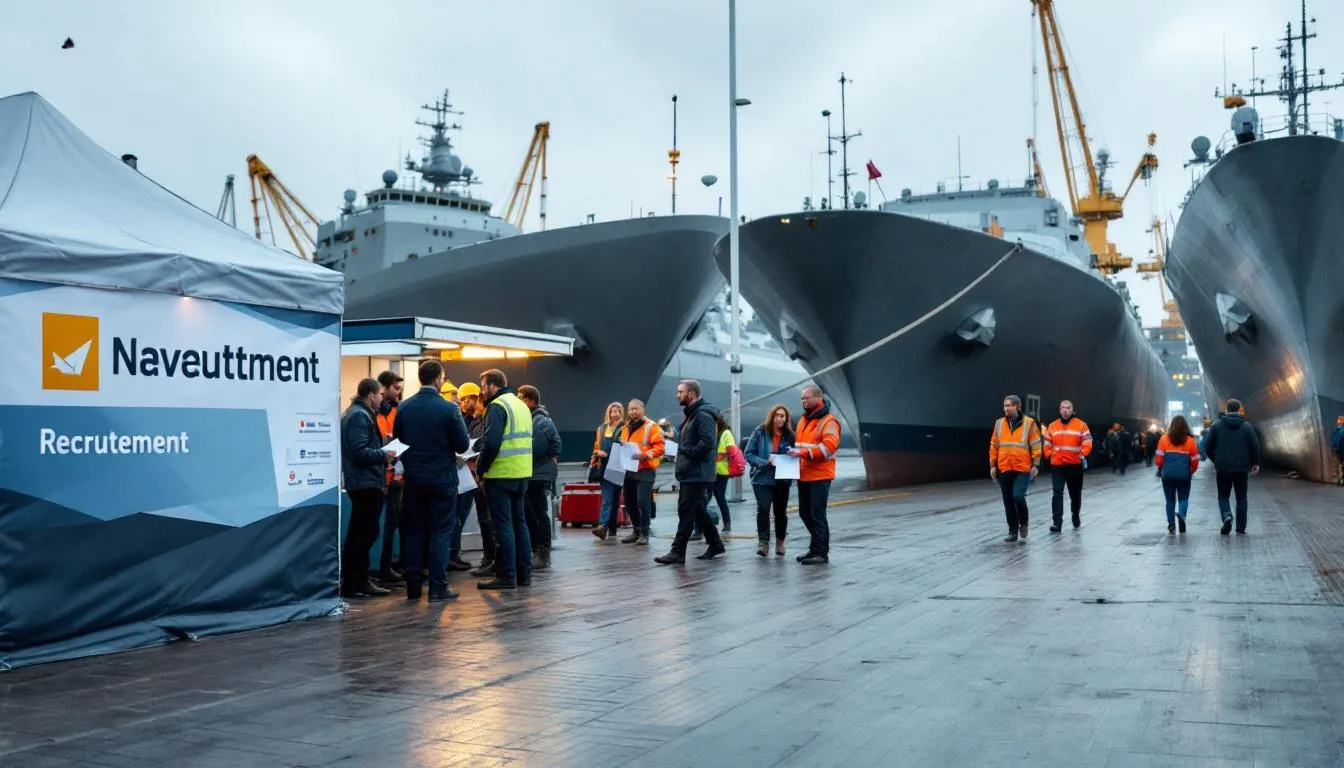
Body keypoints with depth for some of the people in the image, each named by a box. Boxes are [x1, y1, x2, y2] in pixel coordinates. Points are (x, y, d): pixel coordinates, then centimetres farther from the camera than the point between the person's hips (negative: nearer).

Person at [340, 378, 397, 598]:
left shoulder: (354, 413, 18)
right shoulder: (360, 416, -15)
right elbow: (360, 451, -23)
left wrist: (381, 451, 12)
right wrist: (383, 454, -14)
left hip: (359, 482, 11)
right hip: (367, 482, -11)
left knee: (357, 532, 14)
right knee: (367, 532, -7)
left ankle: (349, 580, 20)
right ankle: (357, 582, -4)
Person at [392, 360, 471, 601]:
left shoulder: (404, 407, -1)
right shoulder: (448, 408, -13)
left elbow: (397, 438, 8)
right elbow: (463, 445, -9)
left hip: (413, 477, 4)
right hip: (442, 478, -4)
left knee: (412, 531, 11)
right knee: (441, 531, 2)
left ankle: (413, 586, 14)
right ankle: (438, 587, 0)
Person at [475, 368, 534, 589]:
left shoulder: (497, 406, -11)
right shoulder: (522, 405, 16)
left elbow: (491, 443, -20)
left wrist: (480, 468, -8)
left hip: (501, 474, -8)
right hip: (522, 474, 9)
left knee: (503, 525, -4)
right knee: (519, 522, 13)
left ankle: (506, 576, -1)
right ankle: (523, 574, 17)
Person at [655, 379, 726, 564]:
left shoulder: (703, 415, -15)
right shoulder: (691, 414, 18)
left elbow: (708, 442, -26)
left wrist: (688, 452, -18)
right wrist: (683, 451, 9)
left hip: (697, 474, -10)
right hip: (689, 473, 10)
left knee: (685, 511, -8)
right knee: (698, 510, 15)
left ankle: (677, 552, -6)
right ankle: (715, 545, 24)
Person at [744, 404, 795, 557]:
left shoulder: (789, 435, -1)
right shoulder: (760, 432, -6)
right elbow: (749, 454, -6)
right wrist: (765, 462, -19)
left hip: (782, 480, 3)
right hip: (762, 479, -2)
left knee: (780, 511, 12)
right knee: (763, 509, -17)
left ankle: (780, 542, 28)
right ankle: (763, 541, -7)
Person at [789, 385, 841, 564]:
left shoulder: (828, 421, -11)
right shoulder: (803, 419, 16)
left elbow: (828, 446, -23)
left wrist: (803, 452, -27)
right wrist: (794, 452, 7)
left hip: (820, 476, -9)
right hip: (803, 476, 9)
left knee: (817, 514, -6)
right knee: (804, 513, 14)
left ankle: (821, 553, 1)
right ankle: (817, 545, 27)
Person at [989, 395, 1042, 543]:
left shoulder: (1029, 423, -3)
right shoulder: (999, 424, 7)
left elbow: (1036, 446, -2)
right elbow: (994, 446, 12)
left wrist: (1035, 465, -5)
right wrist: (993, 465, 8)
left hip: (1023, 468, -4)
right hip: (1004, 469, 4)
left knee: (1018, 496, -17)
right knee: (1008, 501, 7)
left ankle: (1023, 523, 8)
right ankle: (1013, 531, 17)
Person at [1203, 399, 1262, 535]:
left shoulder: (1217, 426, -1)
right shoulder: (1247, 427, -1)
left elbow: (1208, 447, 2)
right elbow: (1255, 447, -3)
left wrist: (1215, 460, 18)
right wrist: (1255, 463, 12)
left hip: (1222, 468, 0)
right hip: (1242, 468, 0)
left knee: (1223, 495, 11)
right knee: (1241, 497, 10)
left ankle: (1227, 515, -17)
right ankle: (1241, 527, 8)